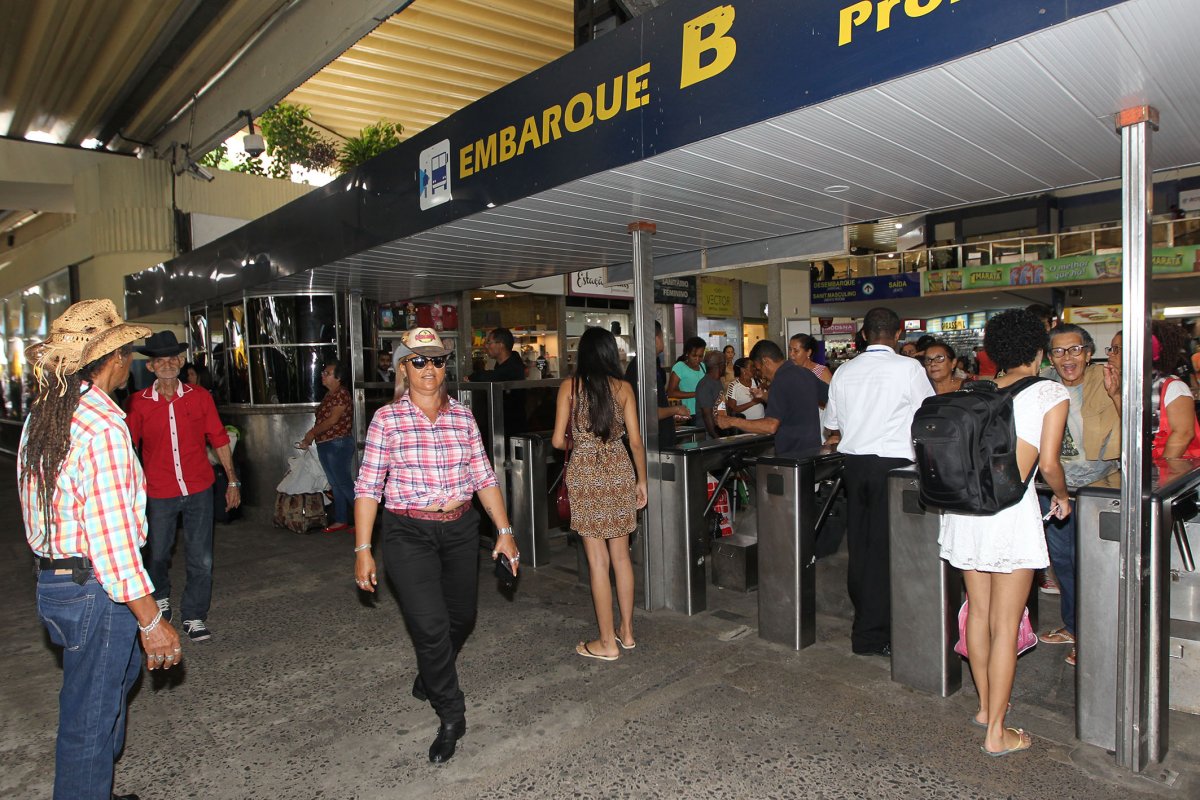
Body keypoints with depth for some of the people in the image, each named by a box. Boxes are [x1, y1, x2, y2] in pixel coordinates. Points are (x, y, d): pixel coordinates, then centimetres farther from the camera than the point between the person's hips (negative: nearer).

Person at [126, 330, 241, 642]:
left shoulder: (199, 397, -2)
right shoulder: (137, 403, -3)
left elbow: (219, 439, 4)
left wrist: (232, 480, 4)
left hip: (199, 490, 0)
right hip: (159, 493, 0)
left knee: (202, 559, 3)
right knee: (158, 554, 17)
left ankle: (194, 617, 20)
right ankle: (161, 597, 47)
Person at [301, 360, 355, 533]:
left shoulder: (341, 394, -14)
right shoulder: (329, 394, 14)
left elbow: (332, 420, -18)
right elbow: (321, 420, 16)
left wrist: (312, 433, -10)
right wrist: (309, 438, 6)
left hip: (338, 444, -9)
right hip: (325, 445, 9)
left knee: (344, 483, -6)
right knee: (335, 485, 12)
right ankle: (341, 520, 19)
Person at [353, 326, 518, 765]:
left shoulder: (462, 414, 2)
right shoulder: (387, 418, -6)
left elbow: (483, 476, 5)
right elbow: (368, 486, -6)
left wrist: (504, 530, 2)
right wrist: (362, 549, -9)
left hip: (461, 529, 4)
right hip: (408, 533, -4)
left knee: (461, 617, 16)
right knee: (431, 624, -9)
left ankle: (430, 676, 47)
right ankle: (451, 716, 13)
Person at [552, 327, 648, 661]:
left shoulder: (570, 386, -3)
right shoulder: (623, 388, 2)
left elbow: (558, 440, -5)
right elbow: (636, 441, 1)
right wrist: (641, 481, 12)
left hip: (585, 474, -2)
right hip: (620, 473, 3)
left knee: (598, 560, 3)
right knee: (621, 555, 15)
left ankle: (607, 642, 13)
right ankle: (626, 631, 26)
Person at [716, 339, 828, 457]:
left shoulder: (781, 380, -17)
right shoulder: (806, 373, 8)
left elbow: (771, 426, -26)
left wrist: (732, 422, -21)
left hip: (792, 455, -8)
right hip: (813, 450, 9)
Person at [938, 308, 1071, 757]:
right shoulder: (1051, 393, 1)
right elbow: (1048, 464, -5)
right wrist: (1062, 497, 13)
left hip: (964, 505, 5)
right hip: (1011, 507, -5)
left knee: (978, 613, 18)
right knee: (1006, 626, 3)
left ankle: (985, 706, 33)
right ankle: (996, 732, 11)